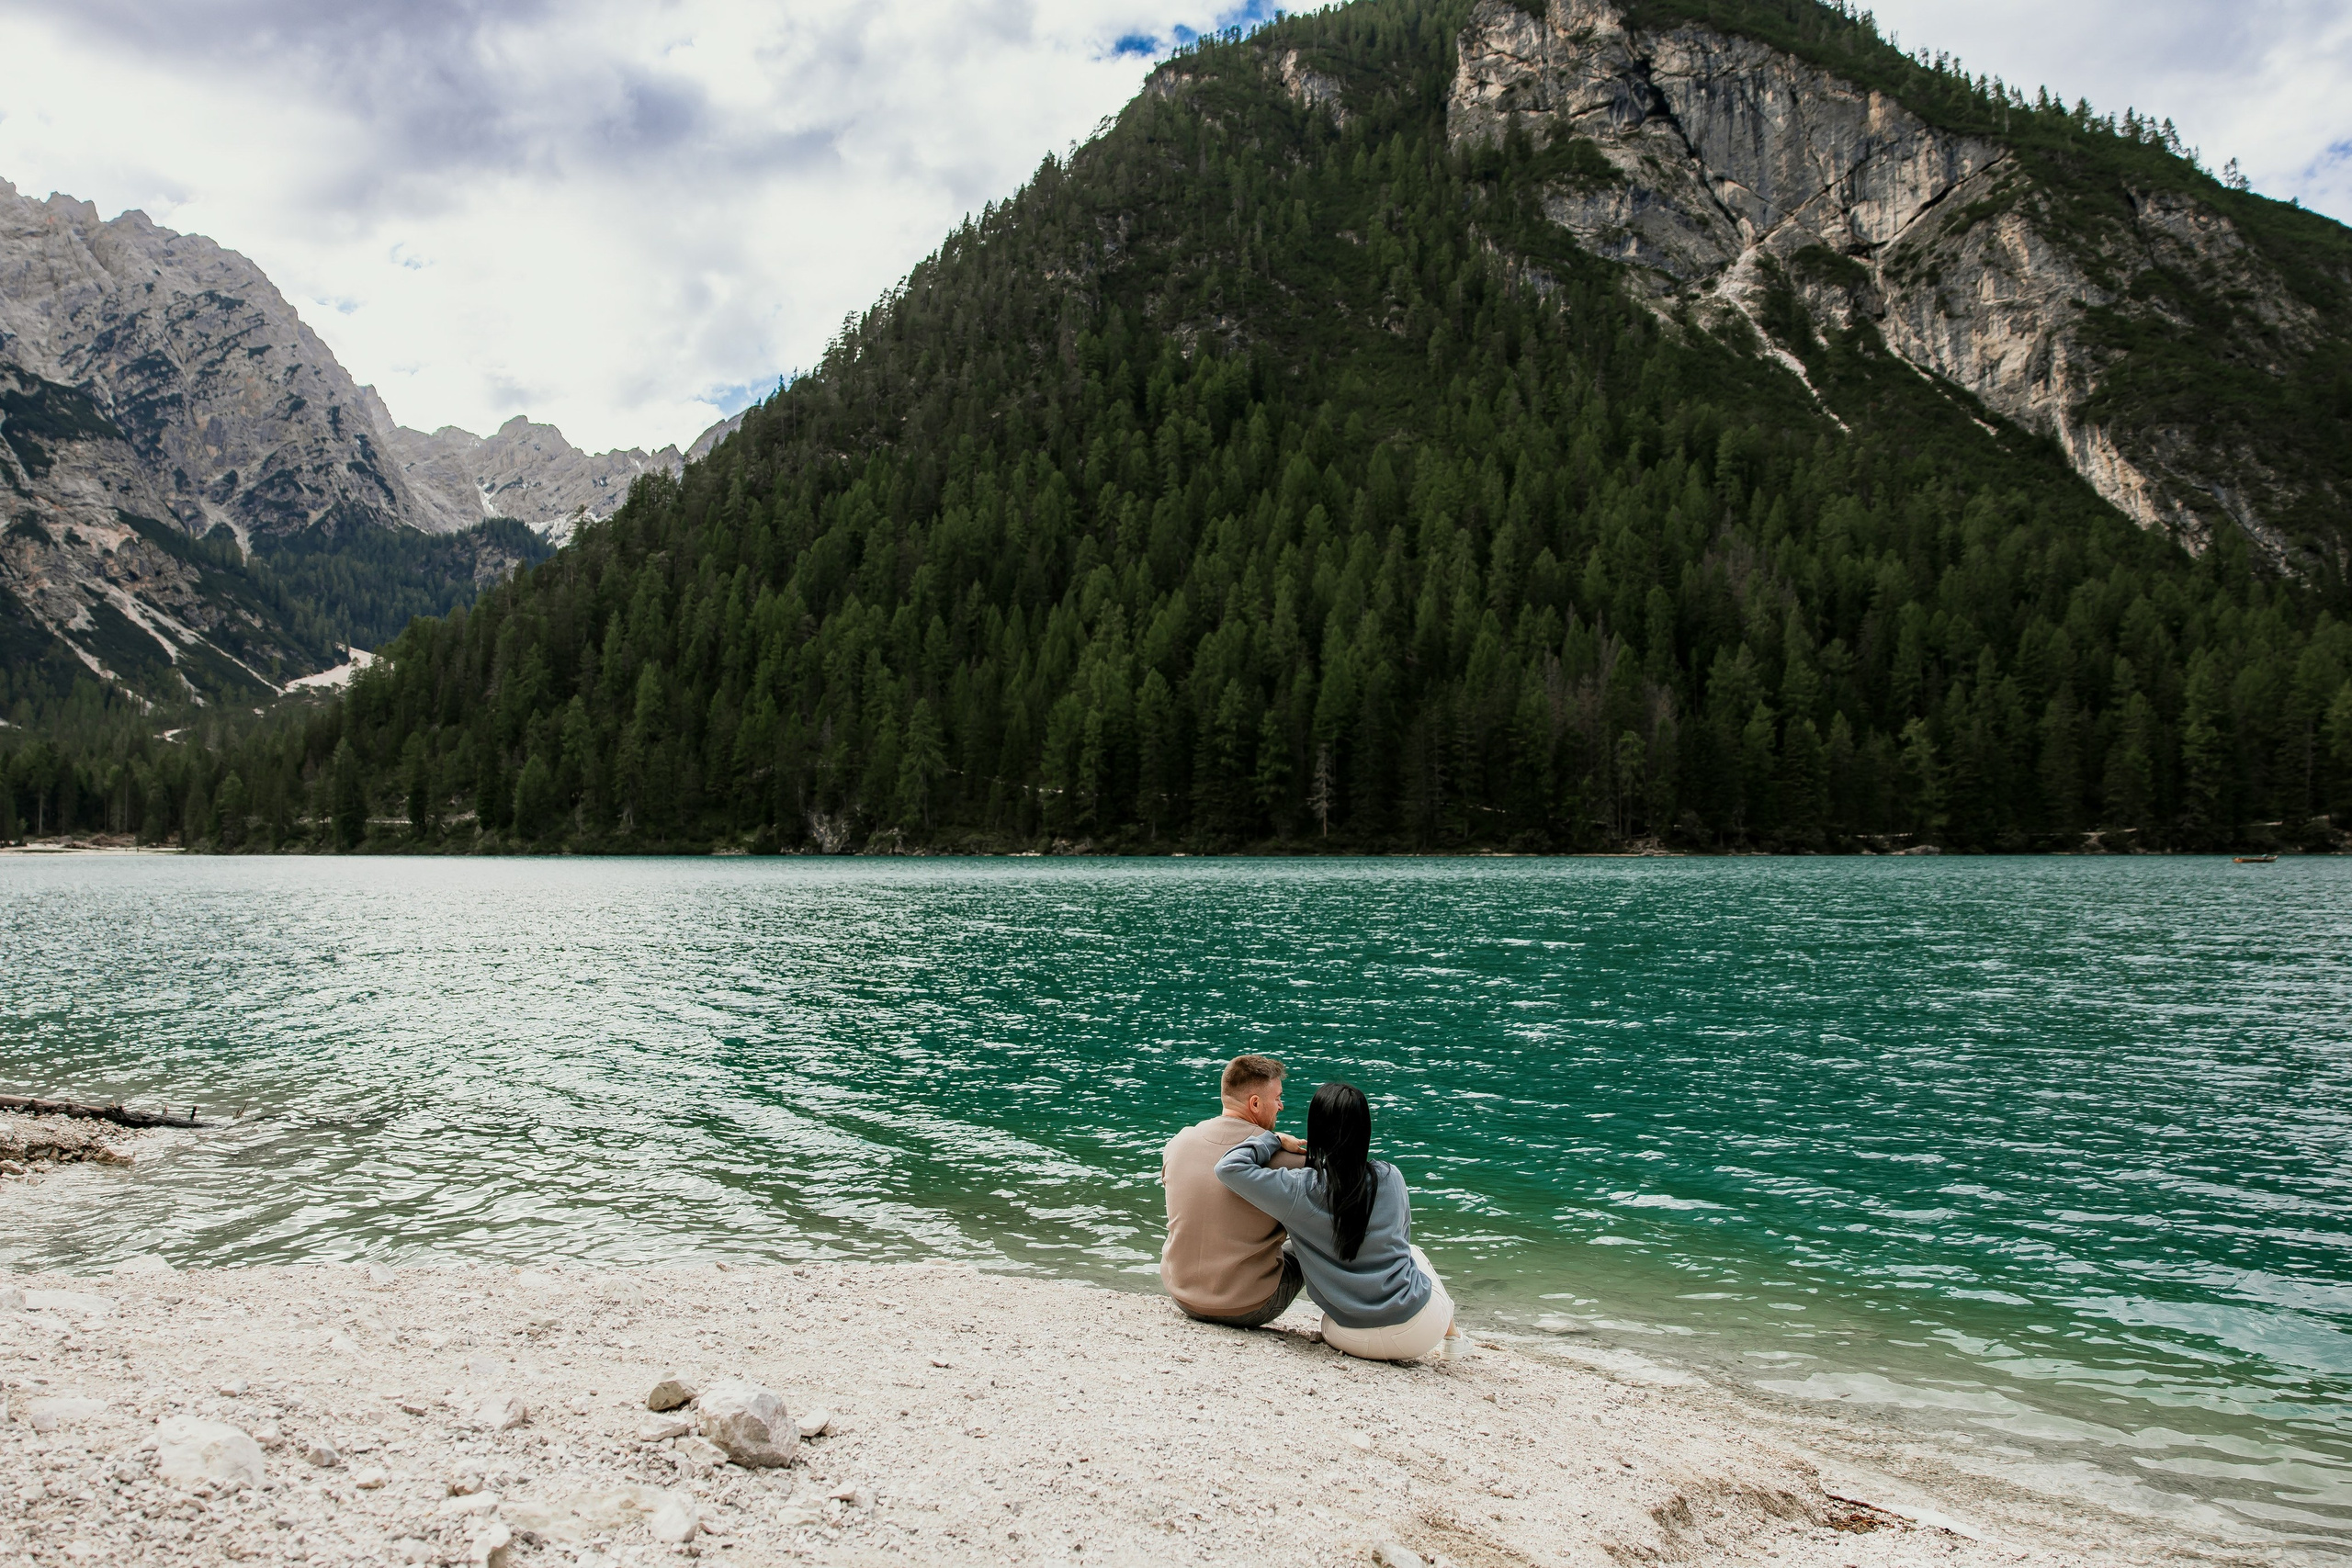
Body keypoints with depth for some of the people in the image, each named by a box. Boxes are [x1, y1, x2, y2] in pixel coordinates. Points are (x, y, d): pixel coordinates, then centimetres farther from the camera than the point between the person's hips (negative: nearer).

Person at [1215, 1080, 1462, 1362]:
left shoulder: (1299, 1190, -15)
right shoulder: (1391, 1177, -7)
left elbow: (1228, 1167, -10)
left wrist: (1272, 1140, 4)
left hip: (1354, 1341, -1)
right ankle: (1451, 1336, 44)